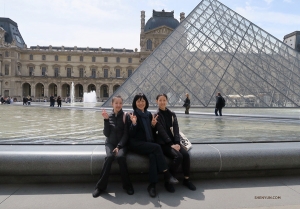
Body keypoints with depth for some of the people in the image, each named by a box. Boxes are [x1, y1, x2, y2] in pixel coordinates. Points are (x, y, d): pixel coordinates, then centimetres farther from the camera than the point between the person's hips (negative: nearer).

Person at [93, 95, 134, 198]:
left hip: (122, 143, -1)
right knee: (109, 156, -29)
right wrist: (106, 120, -12)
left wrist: (119, 146, -18)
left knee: (120, 156, -32)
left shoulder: (125, 115, -3)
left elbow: (126, 134, -6)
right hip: (110, 143, 2)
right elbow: (106, 133, -2)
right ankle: (101, 186, -16)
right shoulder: (109, 116, 5)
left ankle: (127, 185, -14)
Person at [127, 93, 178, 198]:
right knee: (157, 147, -29)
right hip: (136, 144, -4)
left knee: (153, 155, -31)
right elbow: (131, 135, -7)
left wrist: (153, 125, -4)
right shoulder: (132, 115, -1)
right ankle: (167, 174, -21)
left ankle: (152, 185, -27)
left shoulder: (149, 114, 13)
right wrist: (134, 123, -22)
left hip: (148, 144, 4)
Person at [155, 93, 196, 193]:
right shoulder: (156, 115, -2)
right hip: (163, 143, -4)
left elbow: (176, 129, 2)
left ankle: (186, 179, -2)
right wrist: (171, 144, -19)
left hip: (173, 141, 4)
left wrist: (177, 143, -12)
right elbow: (162, 131, -11)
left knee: (186, 154, -20)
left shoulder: (172, 114, 12)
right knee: (178, 156, -26)